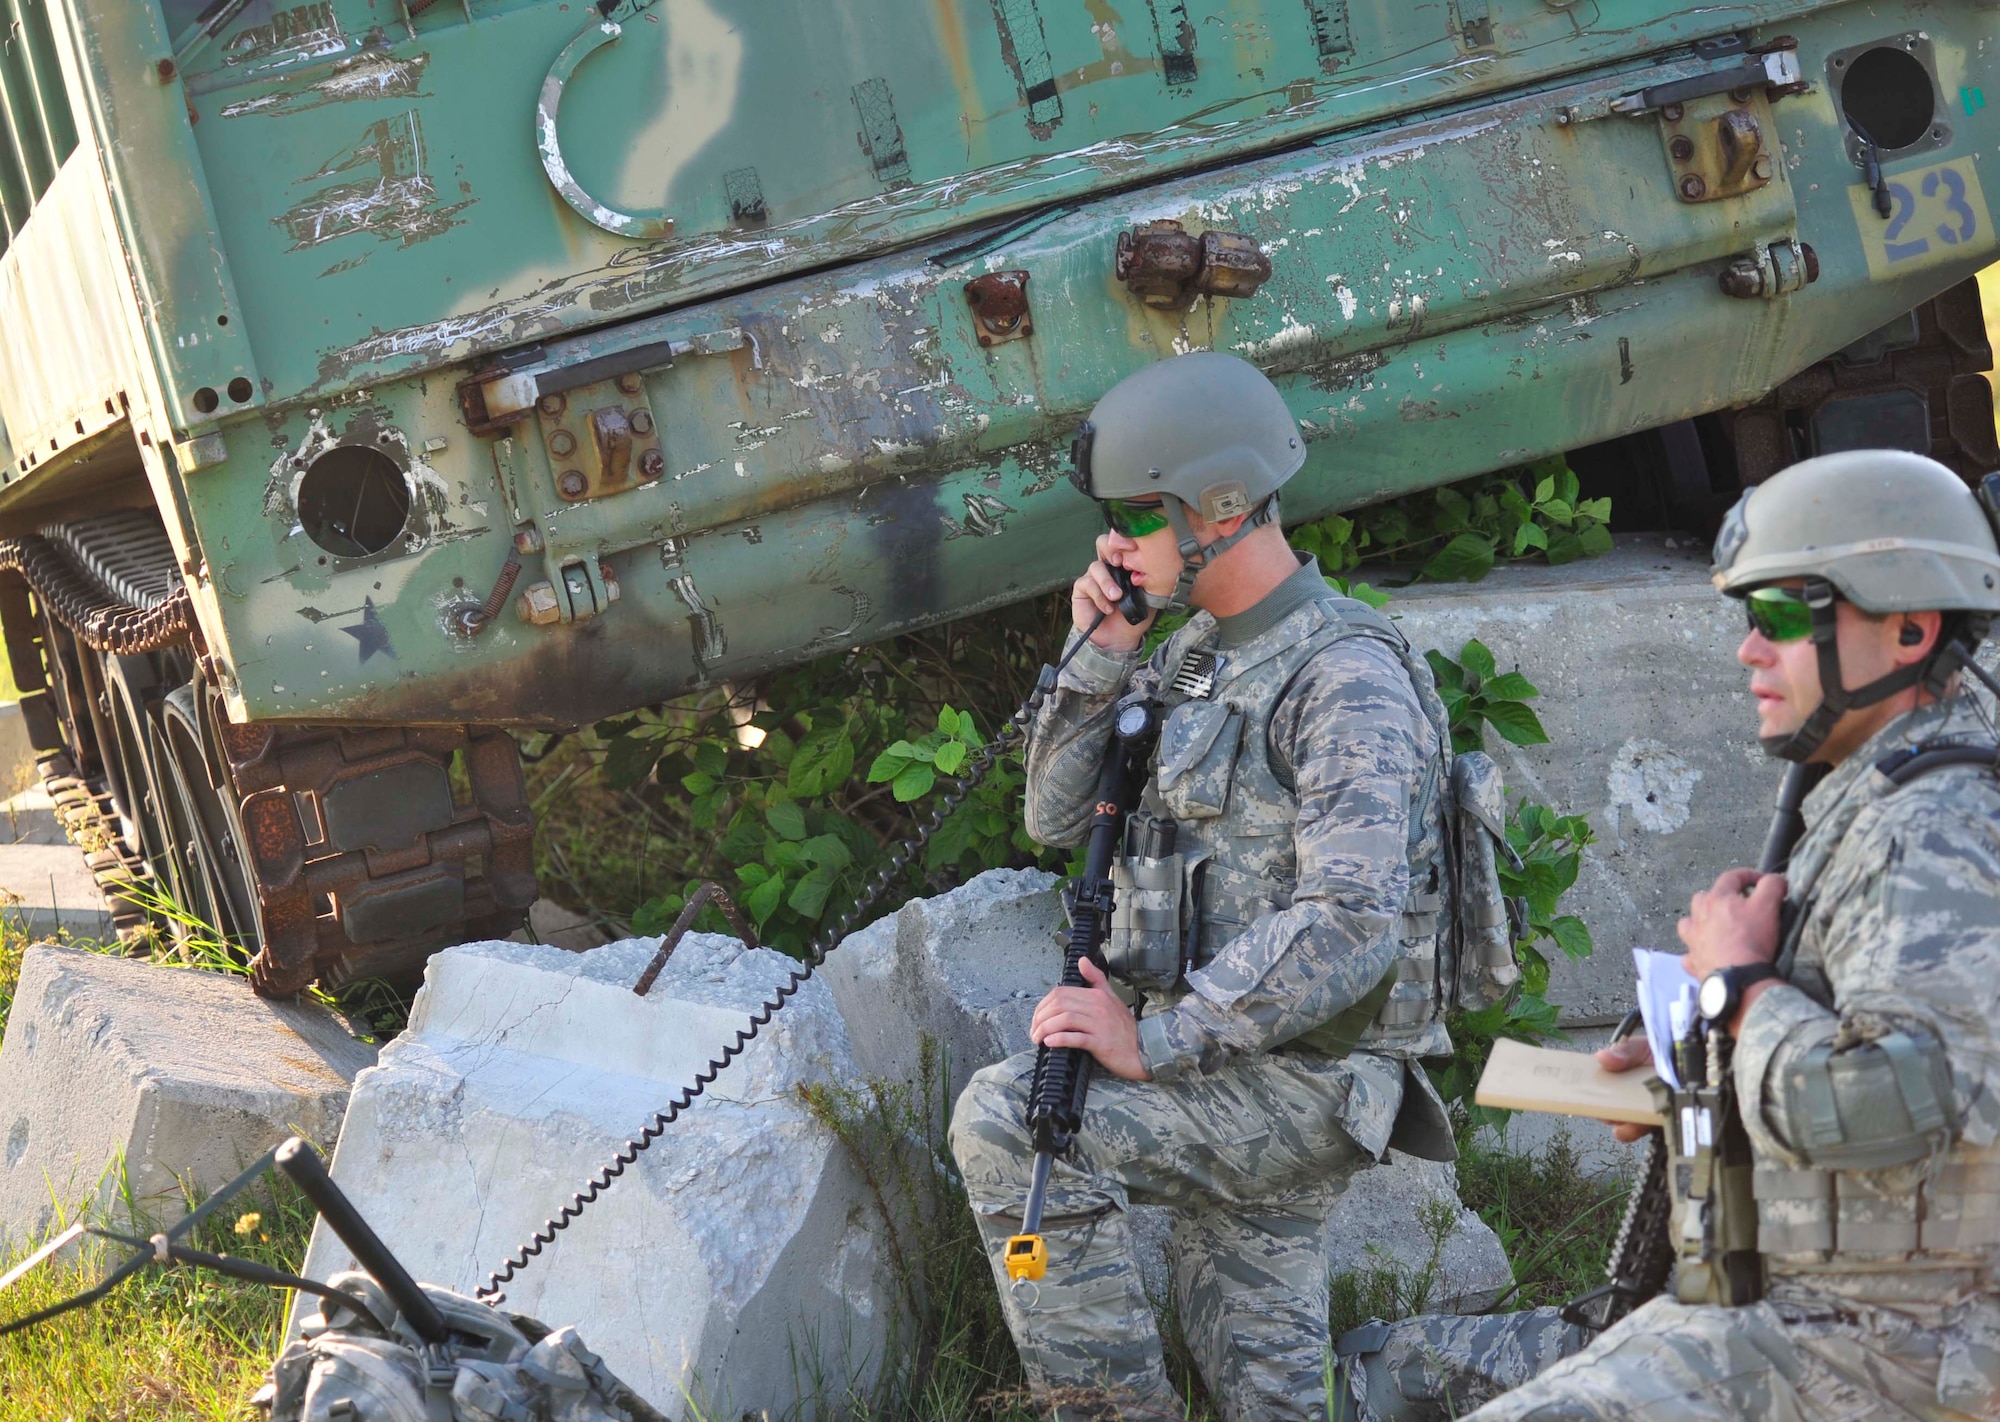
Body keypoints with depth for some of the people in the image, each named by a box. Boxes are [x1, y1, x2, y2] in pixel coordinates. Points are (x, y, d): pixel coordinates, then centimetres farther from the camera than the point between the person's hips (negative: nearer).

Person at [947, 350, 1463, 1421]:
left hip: (1304, 1082, -9)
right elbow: (1057, 819, 12)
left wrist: (1158, 1043, -27)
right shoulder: (1190, 657, 13)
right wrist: (1098, 658, -2)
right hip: (1228, 1081, 9)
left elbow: (1351, 925, -26)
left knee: (1006, 1116, -22)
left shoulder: (1347, 678, -16)